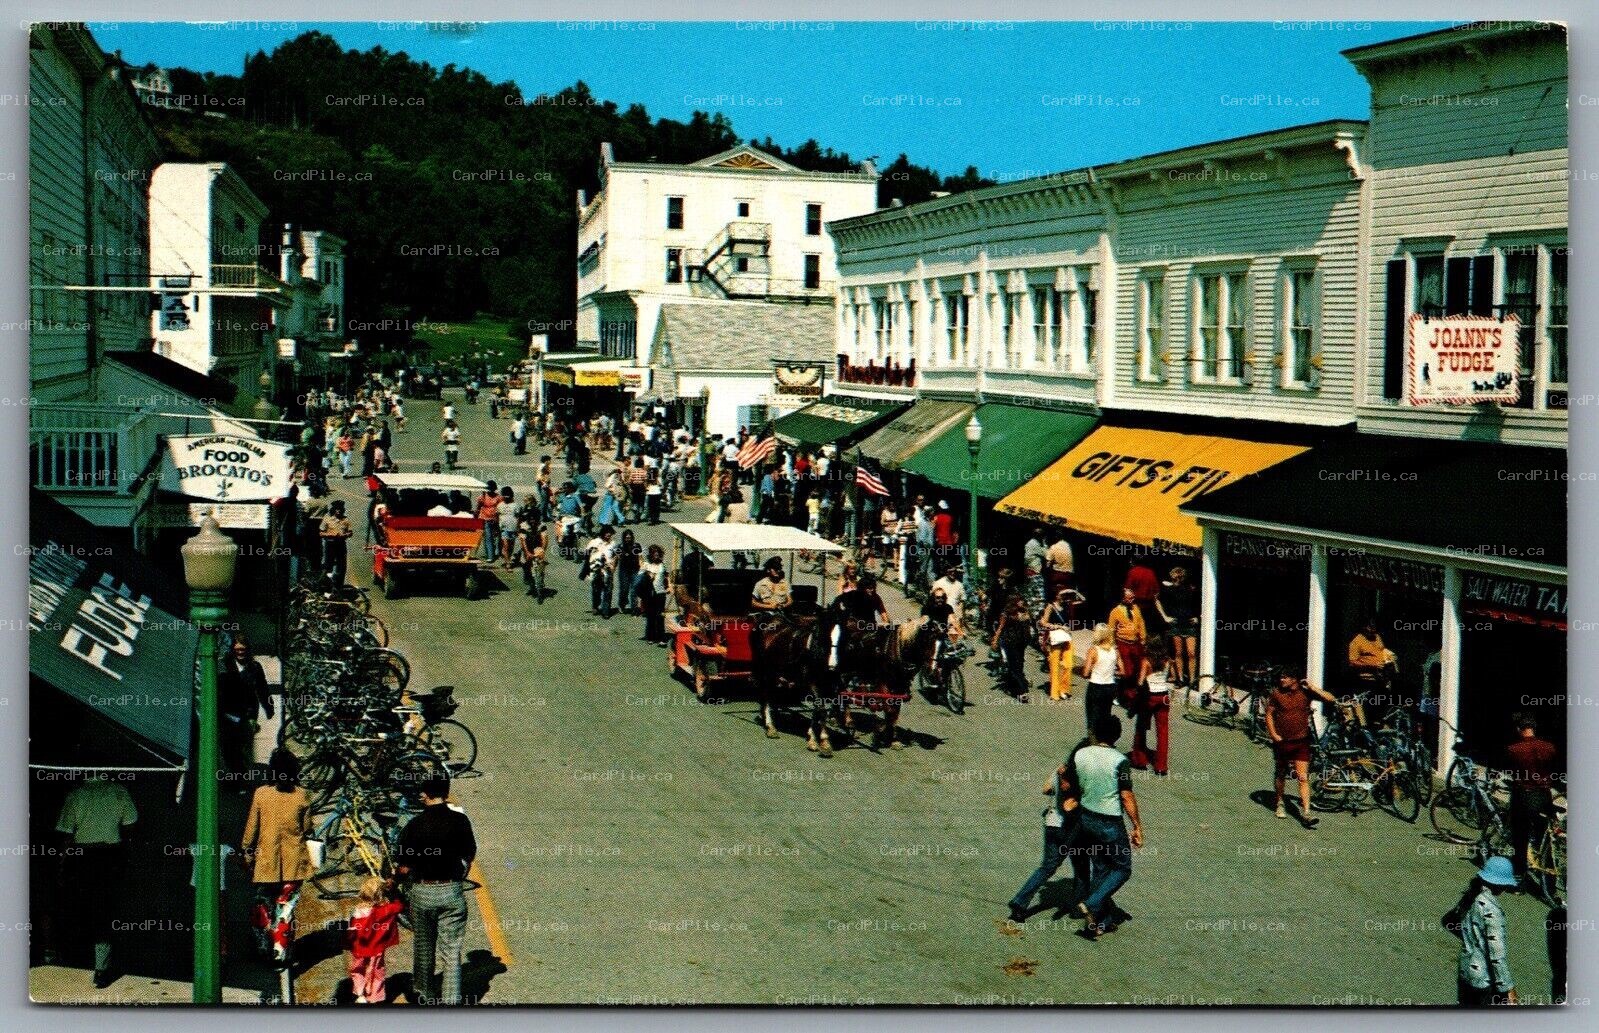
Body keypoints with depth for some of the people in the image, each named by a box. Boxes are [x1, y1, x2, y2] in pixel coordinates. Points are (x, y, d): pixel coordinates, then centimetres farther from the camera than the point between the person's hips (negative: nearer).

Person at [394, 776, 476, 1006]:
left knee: (423, 948, 19)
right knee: (452, 952, 5)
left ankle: (424, 994, 34)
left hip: (422, 892, 0)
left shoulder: (413, 826, -10)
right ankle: (451, 1001, -1)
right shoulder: (460, 820, -6)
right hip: (452, 891, 0)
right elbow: (469, 857, 3)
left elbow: (403, 869, -7)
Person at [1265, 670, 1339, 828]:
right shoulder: (1276, 694, -4)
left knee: (1303, 777, -8)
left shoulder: (1305, 692, -5)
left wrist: (1312, 687, -17)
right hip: (1282, 742, 1)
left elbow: (1331, 699, -9)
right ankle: (1280, 804, 38)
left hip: (1301, 742, -1)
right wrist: (1273, 734, -7)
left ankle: (1305, 814, -10)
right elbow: (1269, 714, 4)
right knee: (1281, 774, 16)